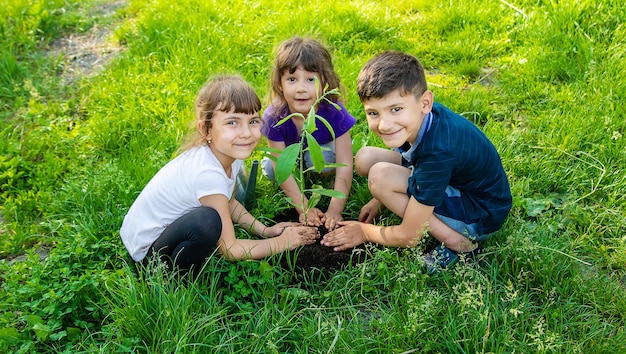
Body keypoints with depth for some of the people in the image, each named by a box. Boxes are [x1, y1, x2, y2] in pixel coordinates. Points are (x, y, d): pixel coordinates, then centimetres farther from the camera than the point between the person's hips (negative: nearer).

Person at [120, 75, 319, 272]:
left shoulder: (231, 153, -10)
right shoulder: (207, 174, -33)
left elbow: (229, 202, 12)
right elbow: (229, 249, -24)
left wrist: (265, 231, 2)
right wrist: (282, 242, -14)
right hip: (146, 251, -8)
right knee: (208, 221, -35)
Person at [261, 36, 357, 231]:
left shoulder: (334, 112, -35)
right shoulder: (273, 117, -34)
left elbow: (345, 166, -32)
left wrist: (335, 209, -37)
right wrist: (304, 209, -34)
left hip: (323, 147, -2)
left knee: (321, 160, -33)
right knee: (271, 170, -24)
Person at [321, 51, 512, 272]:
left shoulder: (436, 152, -36)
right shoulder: (423, 116, -14)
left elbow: (409, 237, -26)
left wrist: (365, 232, -8)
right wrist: (381, 198, 10)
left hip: (481, 215, -8)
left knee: (380, 175, -25)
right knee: (365, 159, -1)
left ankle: (457, 242, -14)